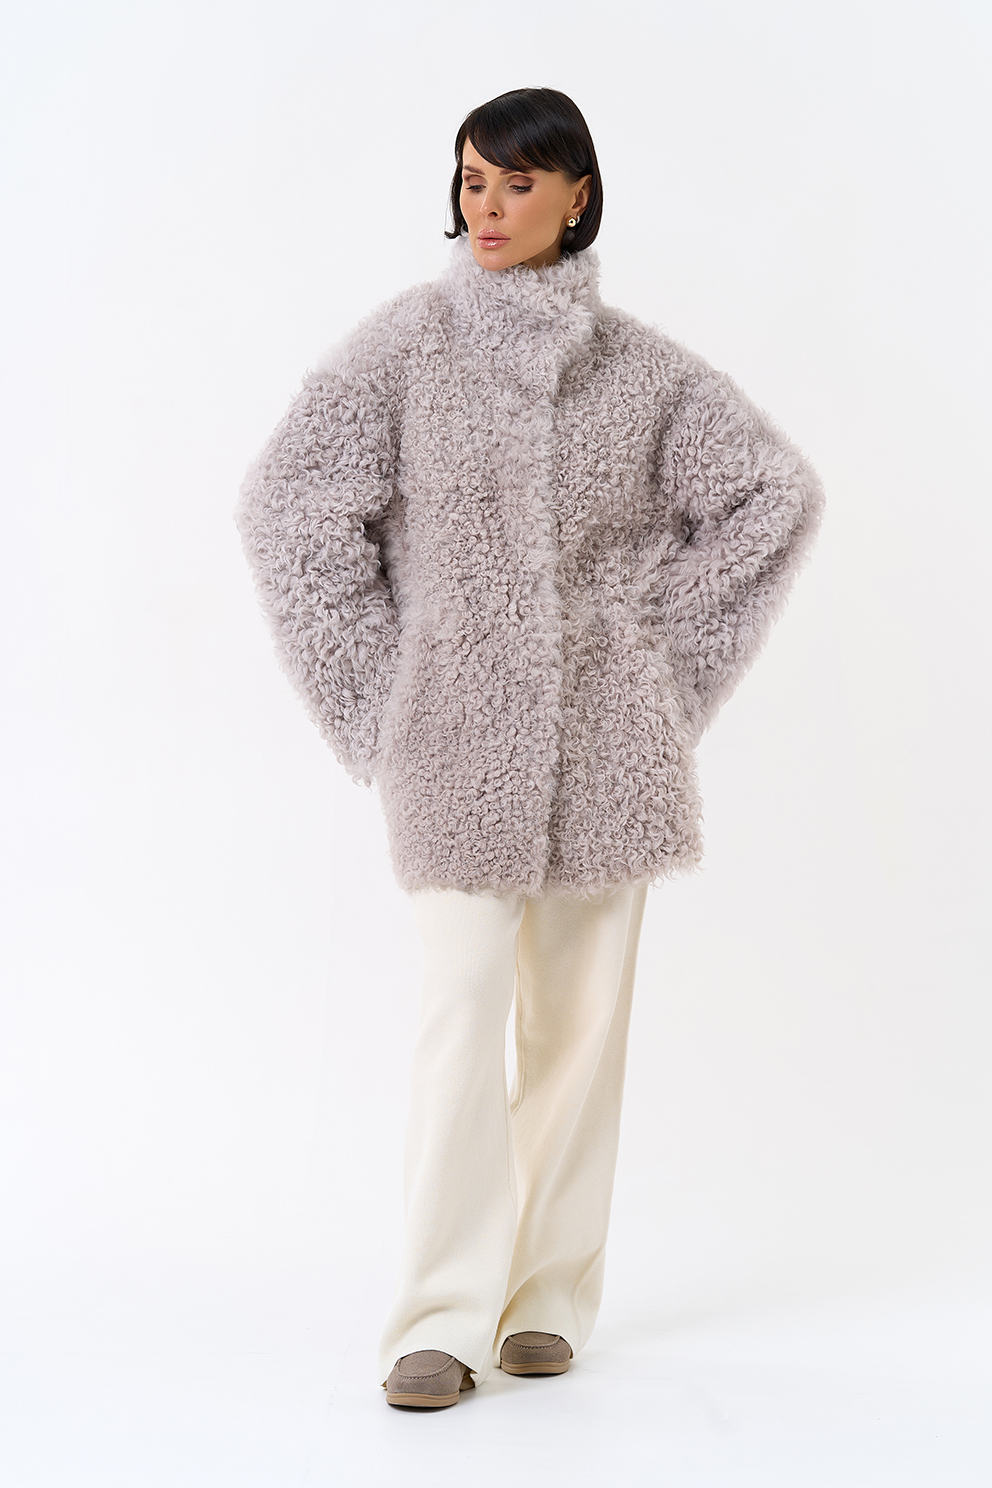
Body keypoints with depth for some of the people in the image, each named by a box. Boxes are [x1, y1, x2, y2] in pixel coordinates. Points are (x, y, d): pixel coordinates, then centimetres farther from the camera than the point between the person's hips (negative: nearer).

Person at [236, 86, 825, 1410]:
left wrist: (665, 630, 6)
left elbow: (776, 493, 11)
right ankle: (447, 1316, -3)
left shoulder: (640, 365, 5)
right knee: (464, 1005, -9)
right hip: (458, 729, -2)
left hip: (606, 729, 2)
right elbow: (288, 501, 0)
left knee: (582, 1012, 6)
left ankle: (551, 1293, 18)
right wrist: (382, 679, -3)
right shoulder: (407, 343, 0)